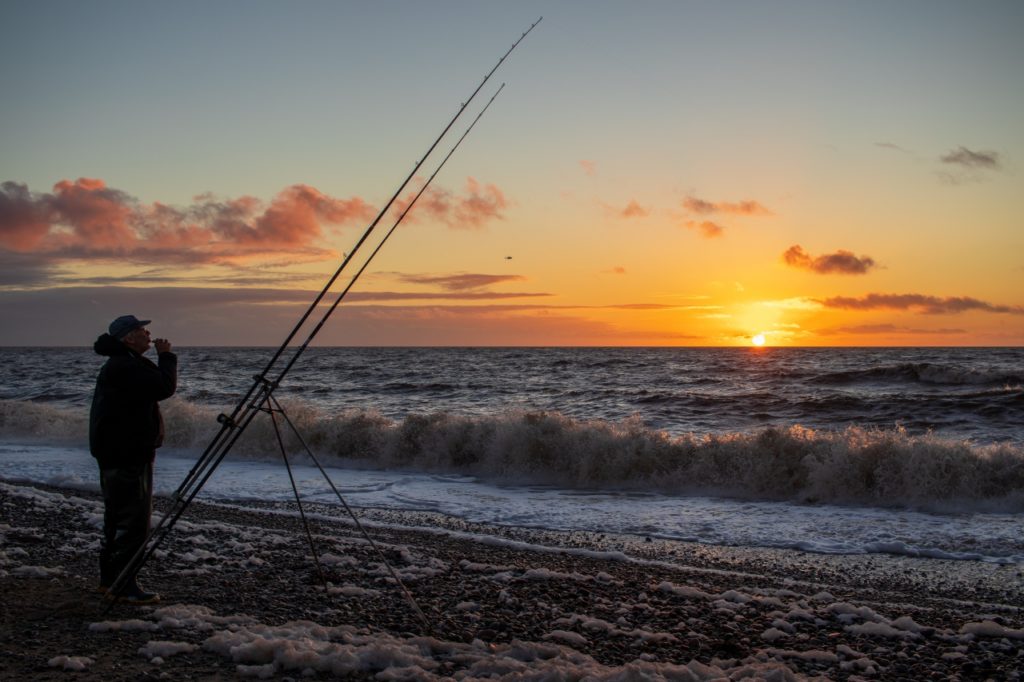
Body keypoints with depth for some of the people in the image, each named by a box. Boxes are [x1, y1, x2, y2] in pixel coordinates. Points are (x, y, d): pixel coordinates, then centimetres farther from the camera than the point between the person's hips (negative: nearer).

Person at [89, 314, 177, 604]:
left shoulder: (120, 364, 16)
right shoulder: (125, 367, -19)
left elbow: (156, 387, 20)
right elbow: (165, 387, -23)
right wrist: (167, 356, -12)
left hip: (117, 452, 11)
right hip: (127, 455, -11)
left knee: (116, 518, 17)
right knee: (134, 520, -8)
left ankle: (110, 580, 25)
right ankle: (124, 586, -5)